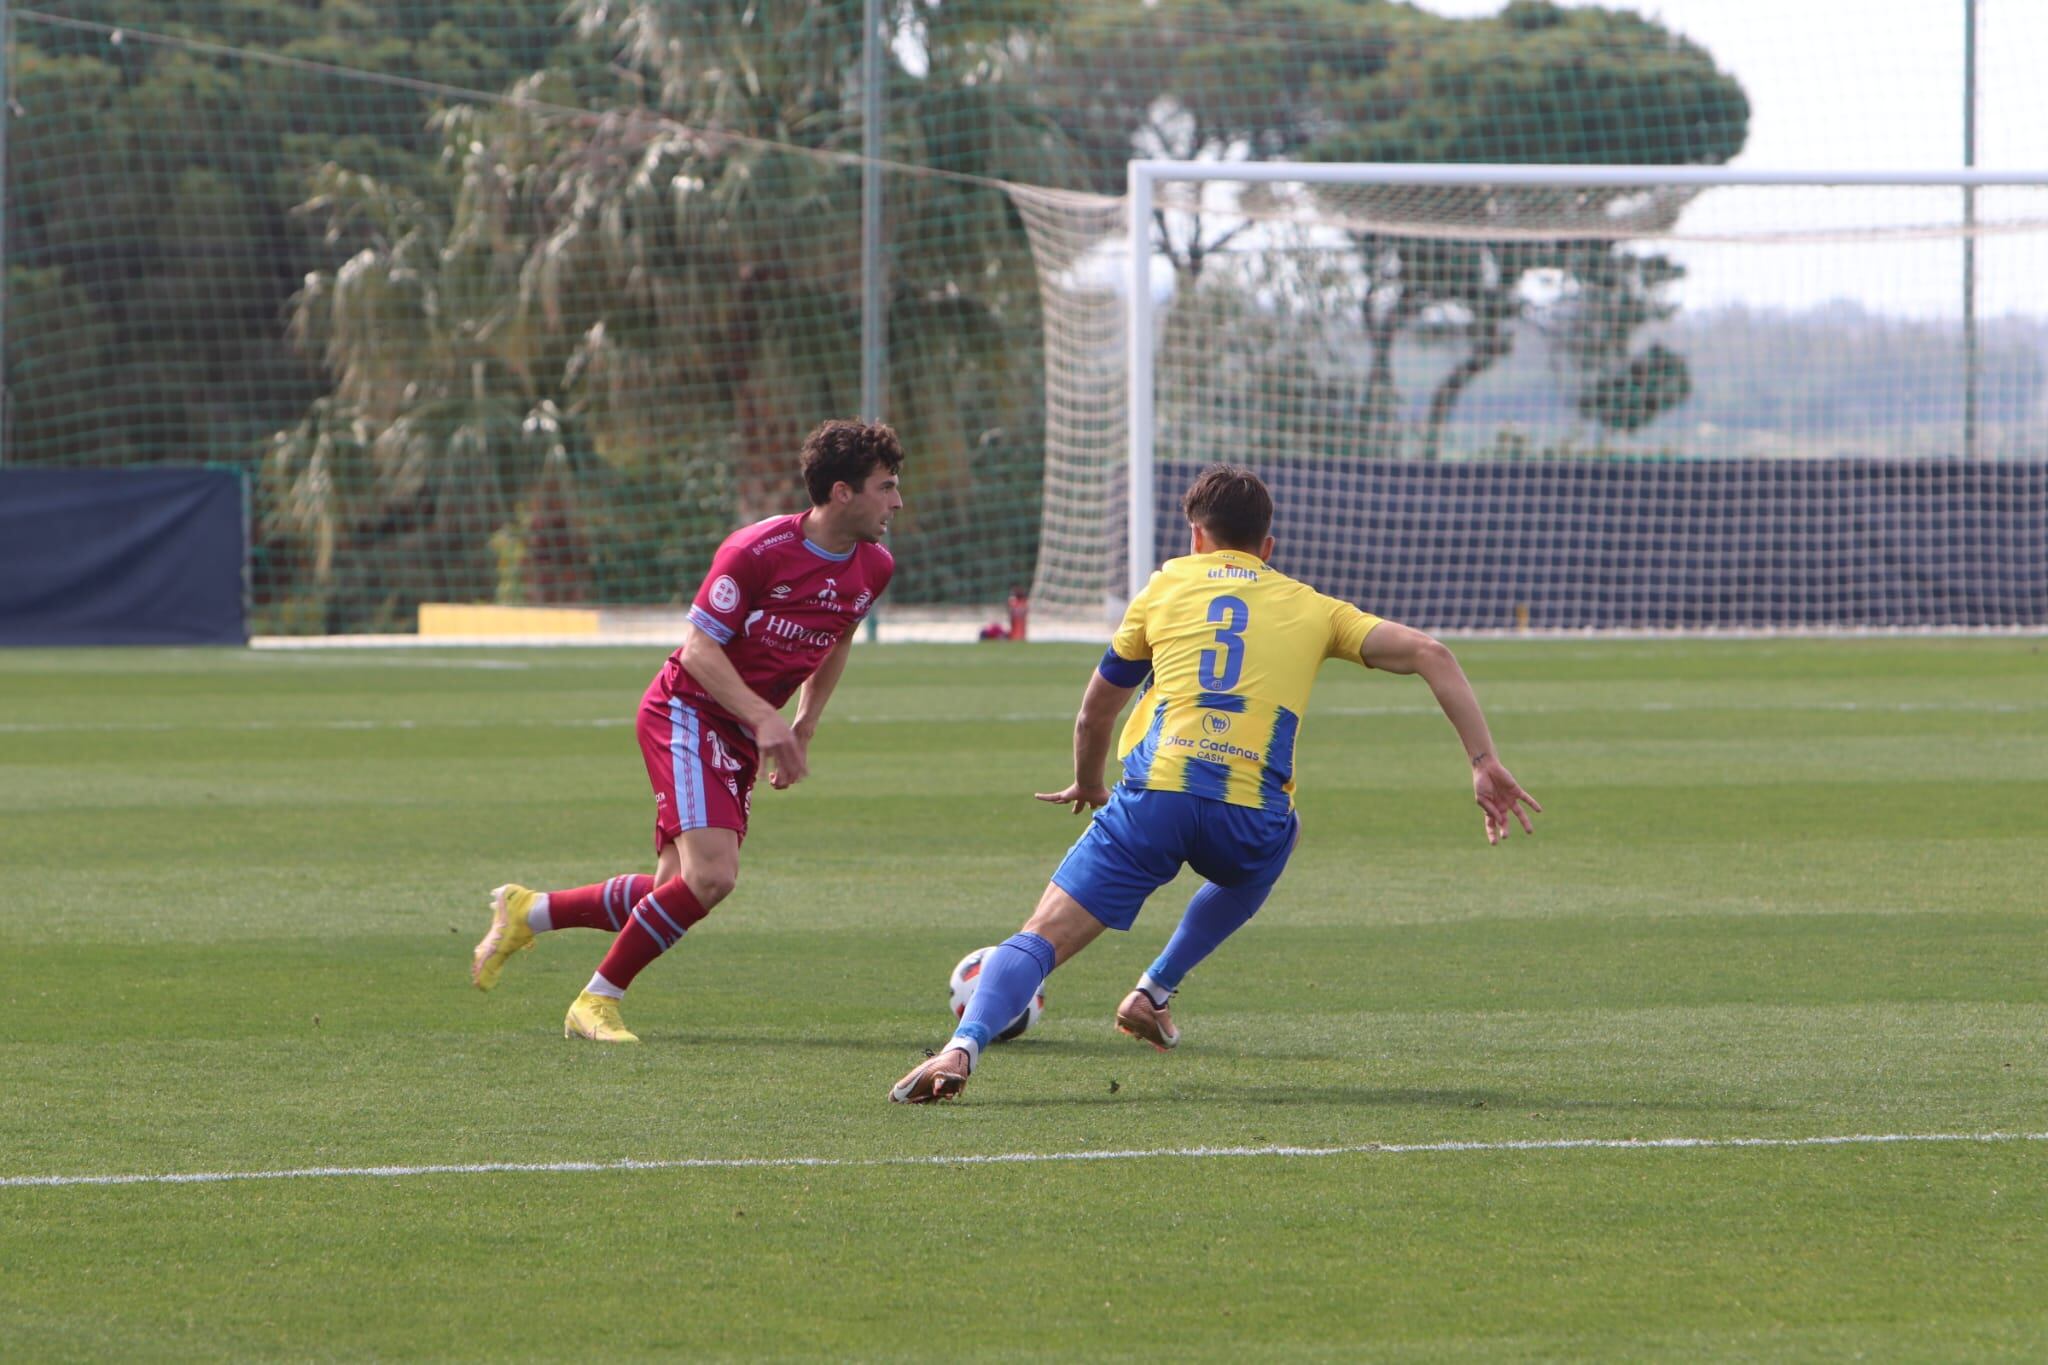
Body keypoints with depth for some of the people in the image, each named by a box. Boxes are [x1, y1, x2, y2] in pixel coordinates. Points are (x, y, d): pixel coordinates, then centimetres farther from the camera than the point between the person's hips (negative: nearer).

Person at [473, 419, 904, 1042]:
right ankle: (597, 1002, -8)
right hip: (687, 711, -8)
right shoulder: (759, 550, -20)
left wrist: (803, 729, 15)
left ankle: (528, 911, 23)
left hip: (740, 738, 8)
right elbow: (699, 646, -17)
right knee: (711, 874, -23)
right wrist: (764, 717, -27)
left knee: (686, 887, 2)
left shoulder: (872, 569, 2)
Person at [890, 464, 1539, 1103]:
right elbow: (1428, 654, 11)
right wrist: (1484, 763, 9)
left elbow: (1095, 712, 28)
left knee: (1041, 938, -3)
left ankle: (965, 1045, -29)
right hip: (1249, 821, 1)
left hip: (1154, 794, -1)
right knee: (1257, 862, 39)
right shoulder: (1312, 608, 21)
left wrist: (1087, 786, 47)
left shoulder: (1168, 585, 21)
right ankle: (1155, 991, 33)